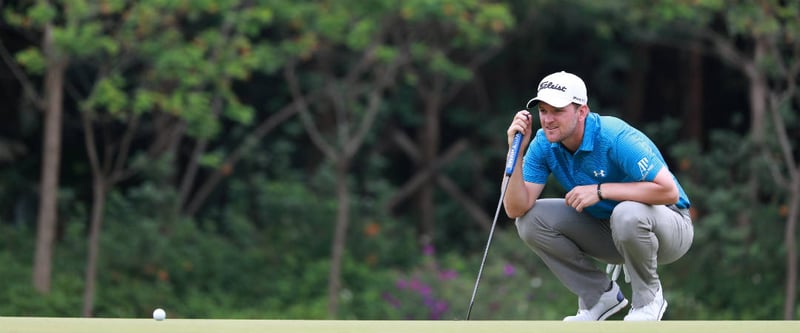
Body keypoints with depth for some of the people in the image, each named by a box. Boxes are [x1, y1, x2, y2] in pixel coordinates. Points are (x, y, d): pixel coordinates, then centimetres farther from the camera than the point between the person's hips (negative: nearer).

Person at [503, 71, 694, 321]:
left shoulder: (616, 138, -29)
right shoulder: (543, 145, -11)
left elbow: (669, 191, -36)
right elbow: (515, 209, -17)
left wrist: (600, 191, -34)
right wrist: (517, 153, -30)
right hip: (606, 229, 6)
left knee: (628, 213, -40)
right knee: (530, 219, -11)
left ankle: (648, 298, -10)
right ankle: (600, 295, 3)